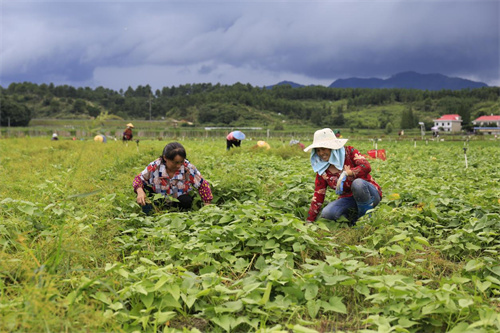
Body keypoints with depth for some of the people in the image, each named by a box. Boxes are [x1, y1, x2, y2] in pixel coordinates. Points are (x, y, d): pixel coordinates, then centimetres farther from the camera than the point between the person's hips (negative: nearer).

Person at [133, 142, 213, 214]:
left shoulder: (188, 168, -23)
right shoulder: (155, 166, -23)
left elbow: (203, 185, -14)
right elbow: (138, 179, -13)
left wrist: (207, 205, -20)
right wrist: (140, 191, -35)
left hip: (178, 202, 0)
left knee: (187, 200, -33)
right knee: (145, 188, -25)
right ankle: (148, 214, -5)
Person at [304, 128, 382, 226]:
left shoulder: (349, 152, -8)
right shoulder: (322, 170, 2)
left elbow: (366, 167, -25)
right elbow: (317, 197, 1)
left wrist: (345, 173, -39)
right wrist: (309, 222, -4)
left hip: (370, 195, -3)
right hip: (348, 199, 3)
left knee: (358, 183, -38)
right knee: (326, 213, -26)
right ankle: (354, 216, 2)